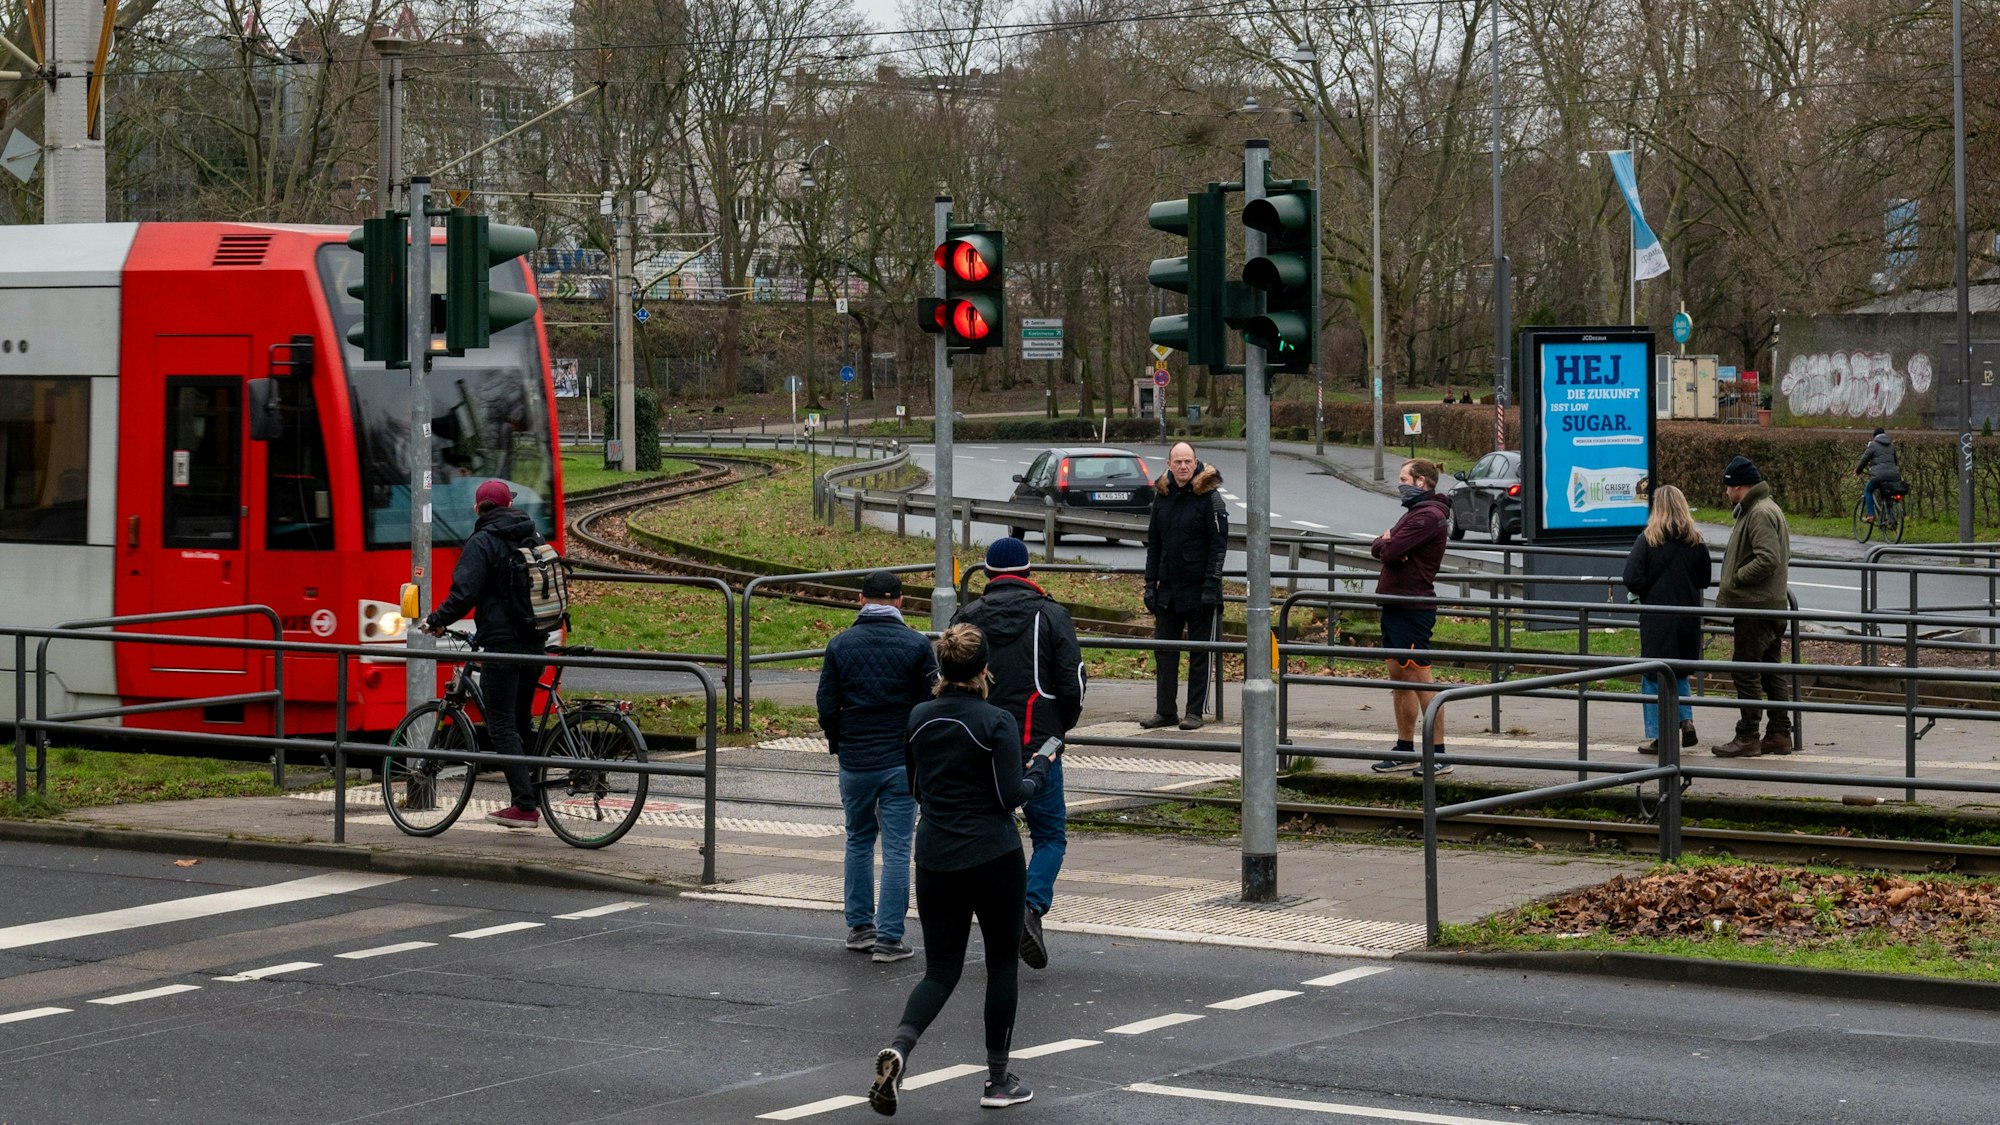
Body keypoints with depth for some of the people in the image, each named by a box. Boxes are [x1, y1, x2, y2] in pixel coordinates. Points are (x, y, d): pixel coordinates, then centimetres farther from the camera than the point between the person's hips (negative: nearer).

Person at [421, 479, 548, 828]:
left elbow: (464, 593, -16)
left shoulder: (482, 543, -8)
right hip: (536, 643, 7)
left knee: (501, 726, -4)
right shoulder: (534, 538, 13)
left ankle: (524, 806, -10)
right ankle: (532, 792, 19)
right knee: (522, 720, 20)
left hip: (502, 643, -7)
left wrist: (436, 621, -1)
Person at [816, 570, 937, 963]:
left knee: (859, 842, 18)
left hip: (855, 763, 2)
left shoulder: (841, 645, 0)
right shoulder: (917, 645, -5)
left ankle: (859, 927, 21)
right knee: (896, 849, 1)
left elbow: (827, 706, 1)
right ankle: (889, 938, -1)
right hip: (902, 762, -2)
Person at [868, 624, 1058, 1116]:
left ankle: (898, 1047, -19)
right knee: (1002, 965, 12)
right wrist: (1041, 768, 2)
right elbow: (1011, 795, -14)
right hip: (993, 857, -4)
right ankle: (998, 1080, 17)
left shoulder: (919, 719, 3)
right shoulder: (996, 722, -13)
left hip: (935, 857, 4)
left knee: (940, 969, 8)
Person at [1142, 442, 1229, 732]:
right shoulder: (1162, 495, 9)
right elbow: (1153, 543, 15)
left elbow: (1219, 544, -9)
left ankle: (1195, 712, 6)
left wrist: (1211, 584, -16)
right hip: (1168, 589, 5)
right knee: (1164, 652, 6)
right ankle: (1164, 710, 11)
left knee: (1199, 653, 2)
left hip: (1199, 589, -5)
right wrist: (1151, 583, 9)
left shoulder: (1209, 496, -7)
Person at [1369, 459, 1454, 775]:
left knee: (1420, 681, -8)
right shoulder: (1415, 512, 19)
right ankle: (1405, 750, 20)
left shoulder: (1428, 516, -16)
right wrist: (1386, 543, -8)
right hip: (1396, 604, 11)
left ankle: (1438, 754, -5)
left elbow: (1390, 552, -22)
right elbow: (1377, 547, 14)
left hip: (1412, 609, -11)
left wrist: (1387, 543, 0)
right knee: (1399, 678, 13)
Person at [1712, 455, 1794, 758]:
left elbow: (1768, 559, -26)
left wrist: (1734, 579, -17)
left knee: (1747, 672, -6)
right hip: (1772, 605, 11)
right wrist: (1734, 579, 13)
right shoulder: (1767, 508, 17)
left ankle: (1747, 737, -3)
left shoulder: (1760, 514, -16)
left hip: (1756, 608, -11)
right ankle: (1780, 734, 17)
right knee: (1771, 671, 13)